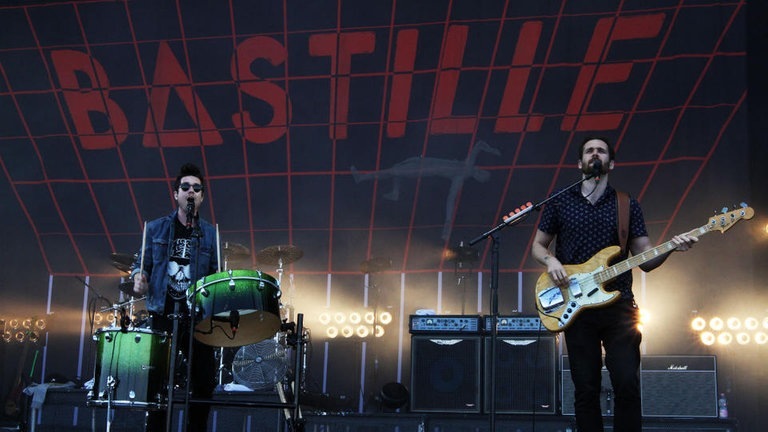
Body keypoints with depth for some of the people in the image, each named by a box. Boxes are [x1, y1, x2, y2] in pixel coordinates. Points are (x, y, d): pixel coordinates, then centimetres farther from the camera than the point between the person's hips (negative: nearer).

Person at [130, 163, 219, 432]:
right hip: (163, 315, 0)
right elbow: (142, 264, 11)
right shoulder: (155, 229, 8)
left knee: (204, 382, 0)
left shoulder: (210, 235, 8)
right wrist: (139, 278, -11)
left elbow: (217, 277, 9)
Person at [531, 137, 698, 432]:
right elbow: (538, 245, 14)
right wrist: (550, 260, -8)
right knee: (585, 390, 2)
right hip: (576, 308, 0)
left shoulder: (627, 205, 9)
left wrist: (671, 247, -13)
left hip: (619, 305, 0)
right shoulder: (560, 202, 8)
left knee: (627, 384, -8)